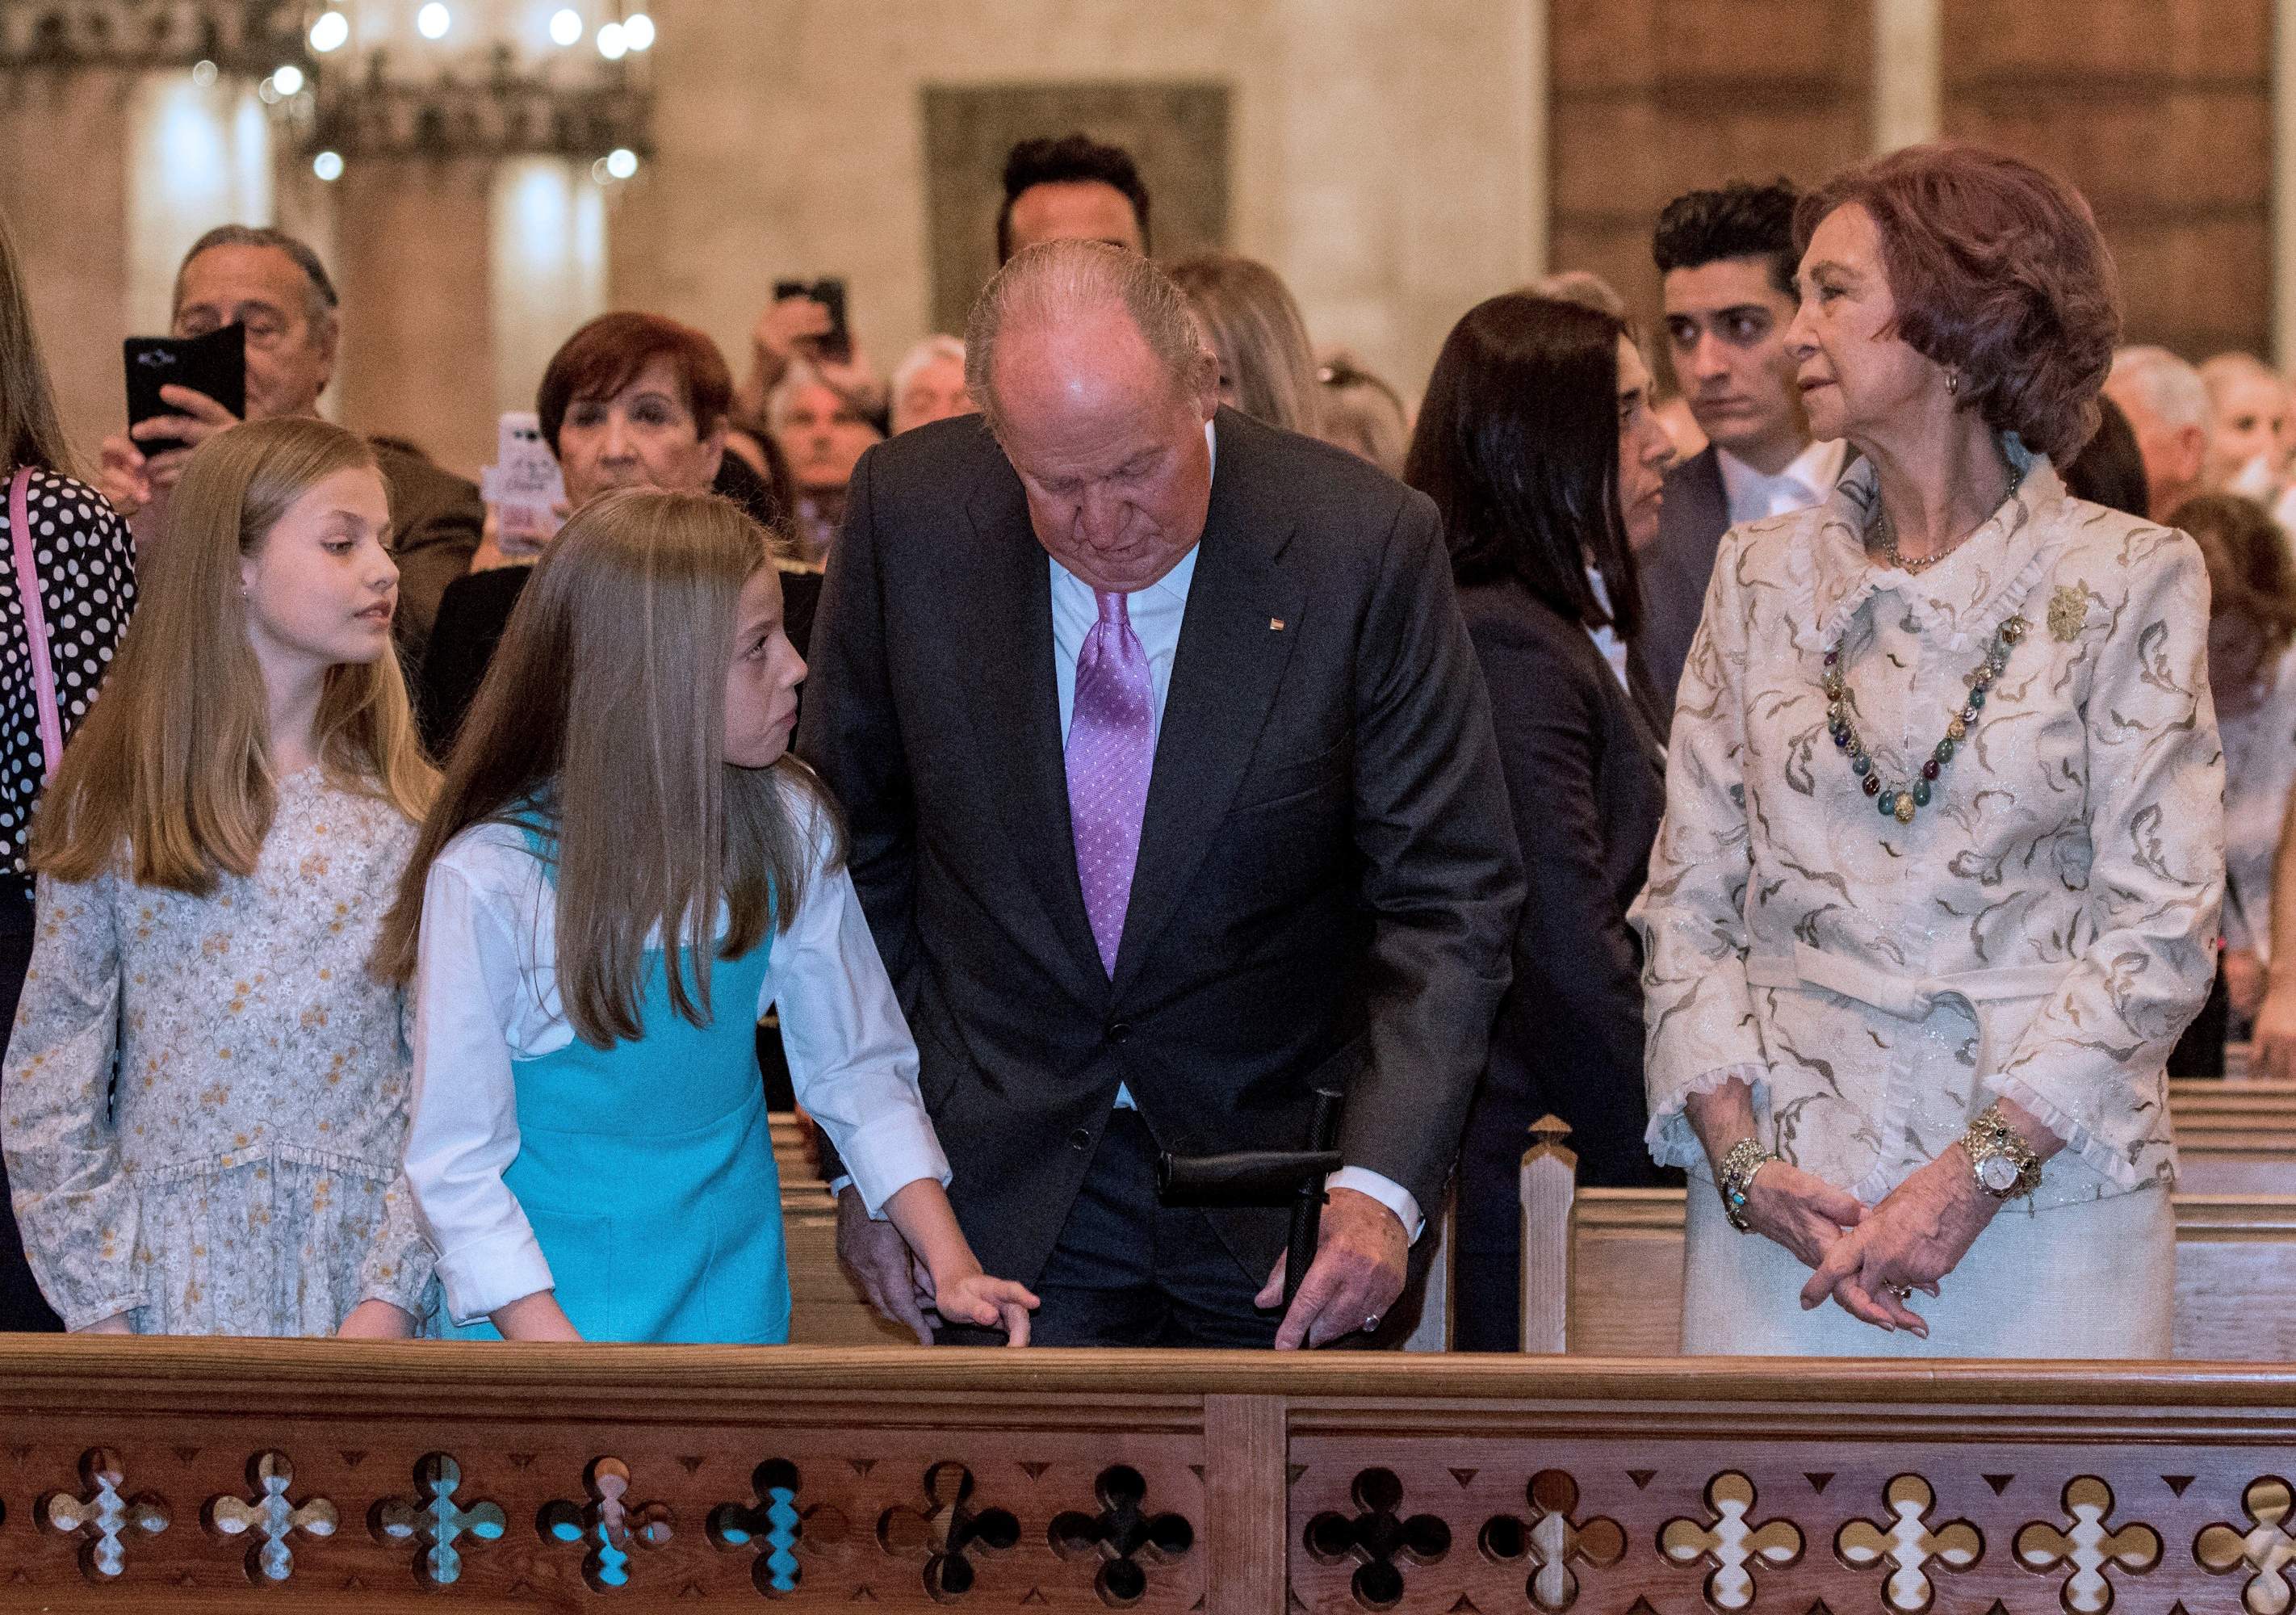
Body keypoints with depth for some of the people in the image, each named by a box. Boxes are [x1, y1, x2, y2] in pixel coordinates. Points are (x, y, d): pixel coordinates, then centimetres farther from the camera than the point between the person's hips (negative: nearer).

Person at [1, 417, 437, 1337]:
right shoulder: (115, 809, 0)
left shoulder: (407, 812, 3)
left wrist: (392, 1295, -12)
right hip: (174, 1281, -1)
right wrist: (100, 1310, -7)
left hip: (361, 1264, 1)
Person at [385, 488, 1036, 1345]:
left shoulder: (787, 829, -7)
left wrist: (946, 1254, -9)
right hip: (548, 1307, -4)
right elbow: (458, 1161, -16)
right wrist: (563, 1361, -23)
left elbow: (857, 1066, 1)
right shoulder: (489, 879, -20)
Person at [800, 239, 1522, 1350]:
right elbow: (850, 844, 4)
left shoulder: (1363, 544, -15)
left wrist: (1383, 1186, -25)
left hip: (1283, 1174, -1)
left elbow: (1449, 899, -12)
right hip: (1011, 1188, 1)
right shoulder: (908, 517, -9)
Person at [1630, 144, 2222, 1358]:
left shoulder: (2126, 578, 0)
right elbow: (1687, 900, 8)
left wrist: (1980, 1172, -14)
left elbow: (2161, 921, -6)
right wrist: (1741, 1156, -7)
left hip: (2046, 1201, -3)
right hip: (1785, 1205, 3)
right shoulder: (1765, 574, 11)